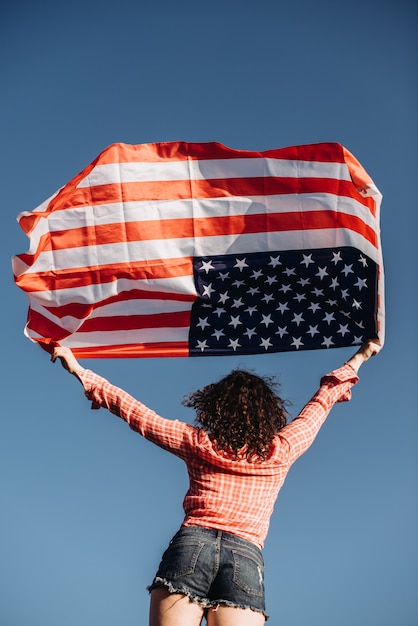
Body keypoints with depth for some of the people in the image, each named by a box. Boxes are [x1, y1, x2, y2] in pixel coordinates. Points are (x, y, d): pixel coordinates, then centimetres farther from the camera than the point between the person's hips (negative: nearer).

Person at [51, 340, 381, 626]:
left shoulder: (198, 443, 14)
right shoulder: (281, 450, 14)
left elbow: (137, 413, 20)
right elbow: (322, 400, 27)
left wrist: (81, 372, 30)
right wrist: (360, 357, 42)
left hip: (191, 543, 0)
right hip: (246, 556, 0)